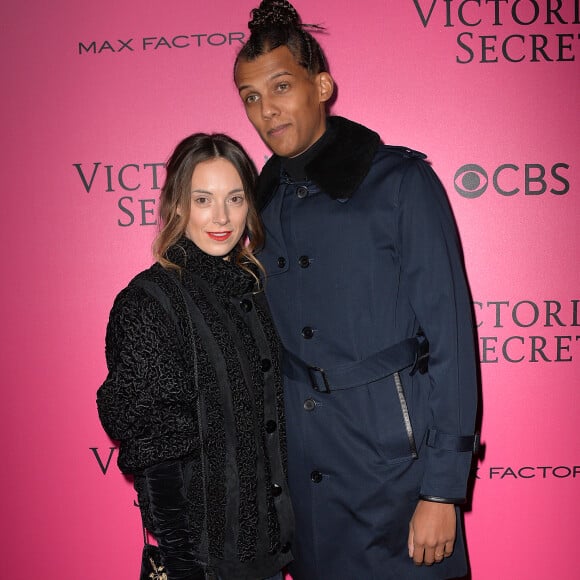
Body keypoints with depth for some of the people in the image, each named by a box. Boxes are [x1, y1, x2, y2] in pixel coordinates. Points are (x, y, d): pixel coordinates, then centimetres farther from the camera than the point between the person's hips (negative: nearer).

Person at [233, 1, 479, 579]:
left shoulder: (400, 180, -9)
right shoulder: (264, 201, 7)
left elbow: (450, 336, -11)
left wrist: (442, 489, -13)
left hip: (394, 459, -4)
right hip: (300, 464, 5)